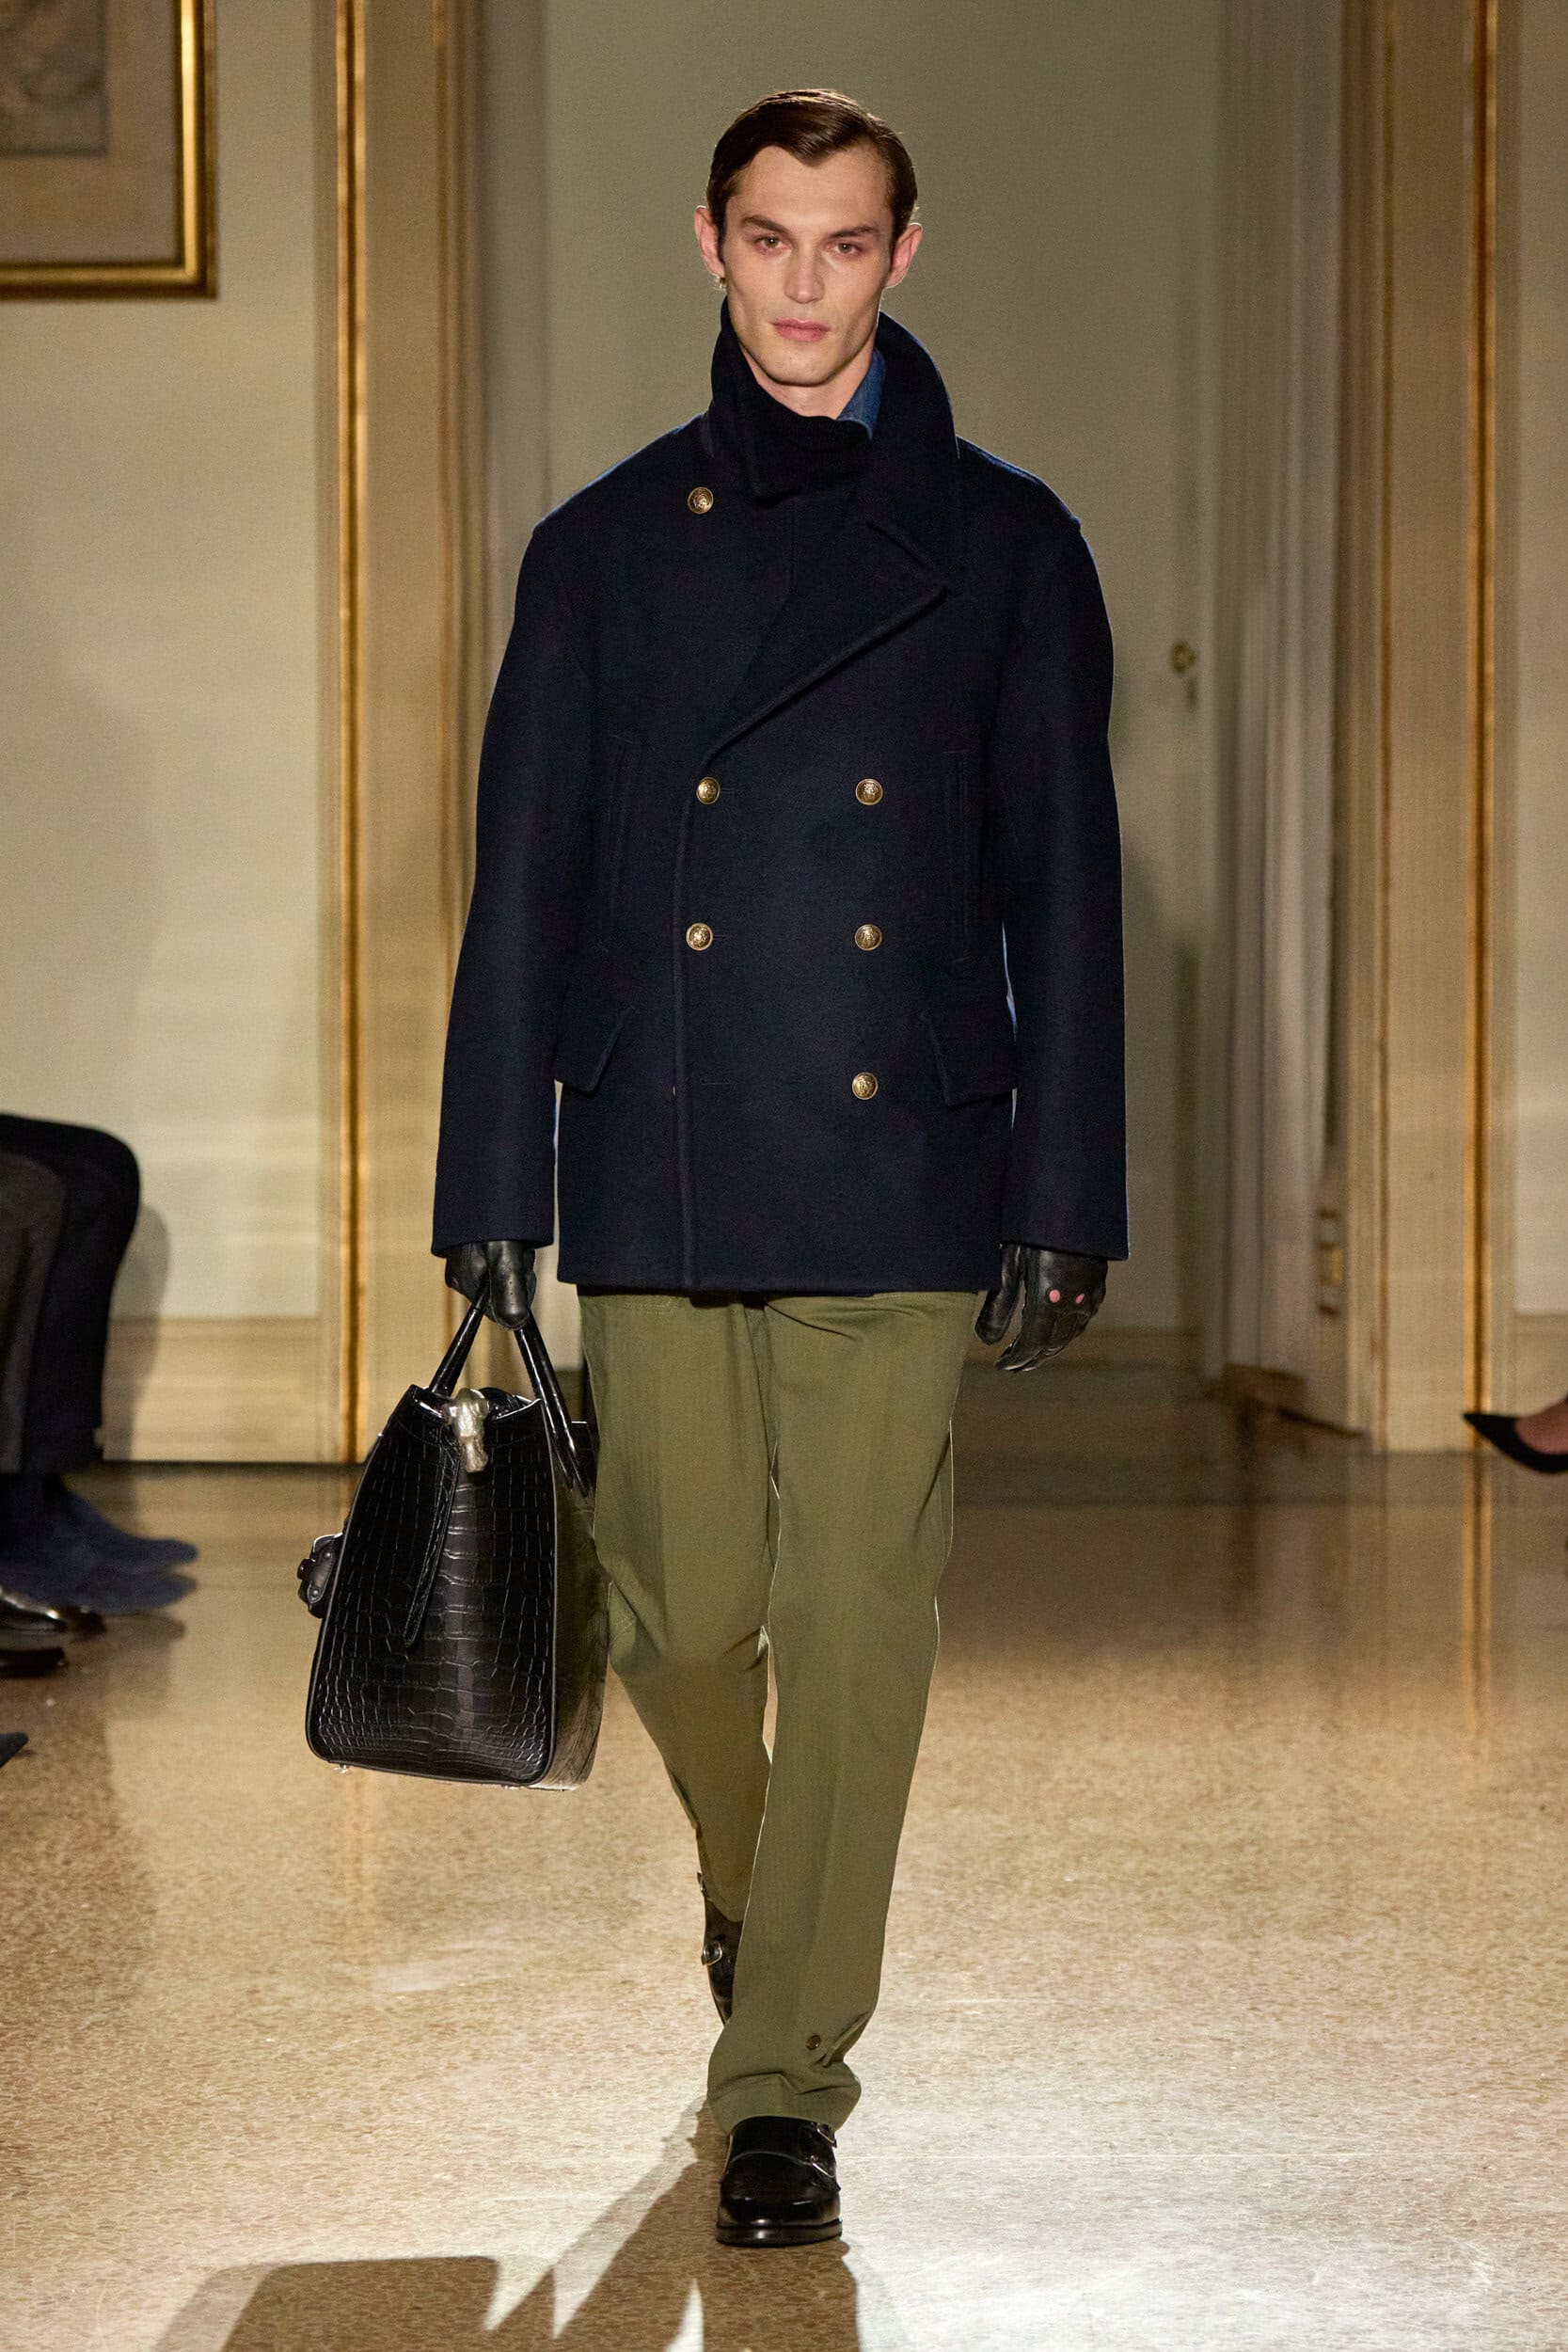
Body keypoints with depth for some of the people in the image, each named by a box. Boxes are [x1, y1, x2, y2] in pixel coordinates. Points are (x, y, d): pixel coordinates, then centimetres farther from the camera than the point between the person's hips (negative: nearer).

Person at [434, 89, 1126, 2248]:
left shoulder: (1003, 544, 6)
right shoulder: (606, 546, 8)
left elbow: (1062, 893, 5)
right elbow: (522, 894, 7)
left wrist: (1066, 1205, 0)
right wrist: (491, 1197, 3)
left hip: (897, 1179, -1)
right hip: (659, 1180, 1)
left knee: (856, 1624, -3)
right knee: (685, 1615, 6)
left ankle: (790, 2083, 7)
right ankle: (750, 1892, 37)